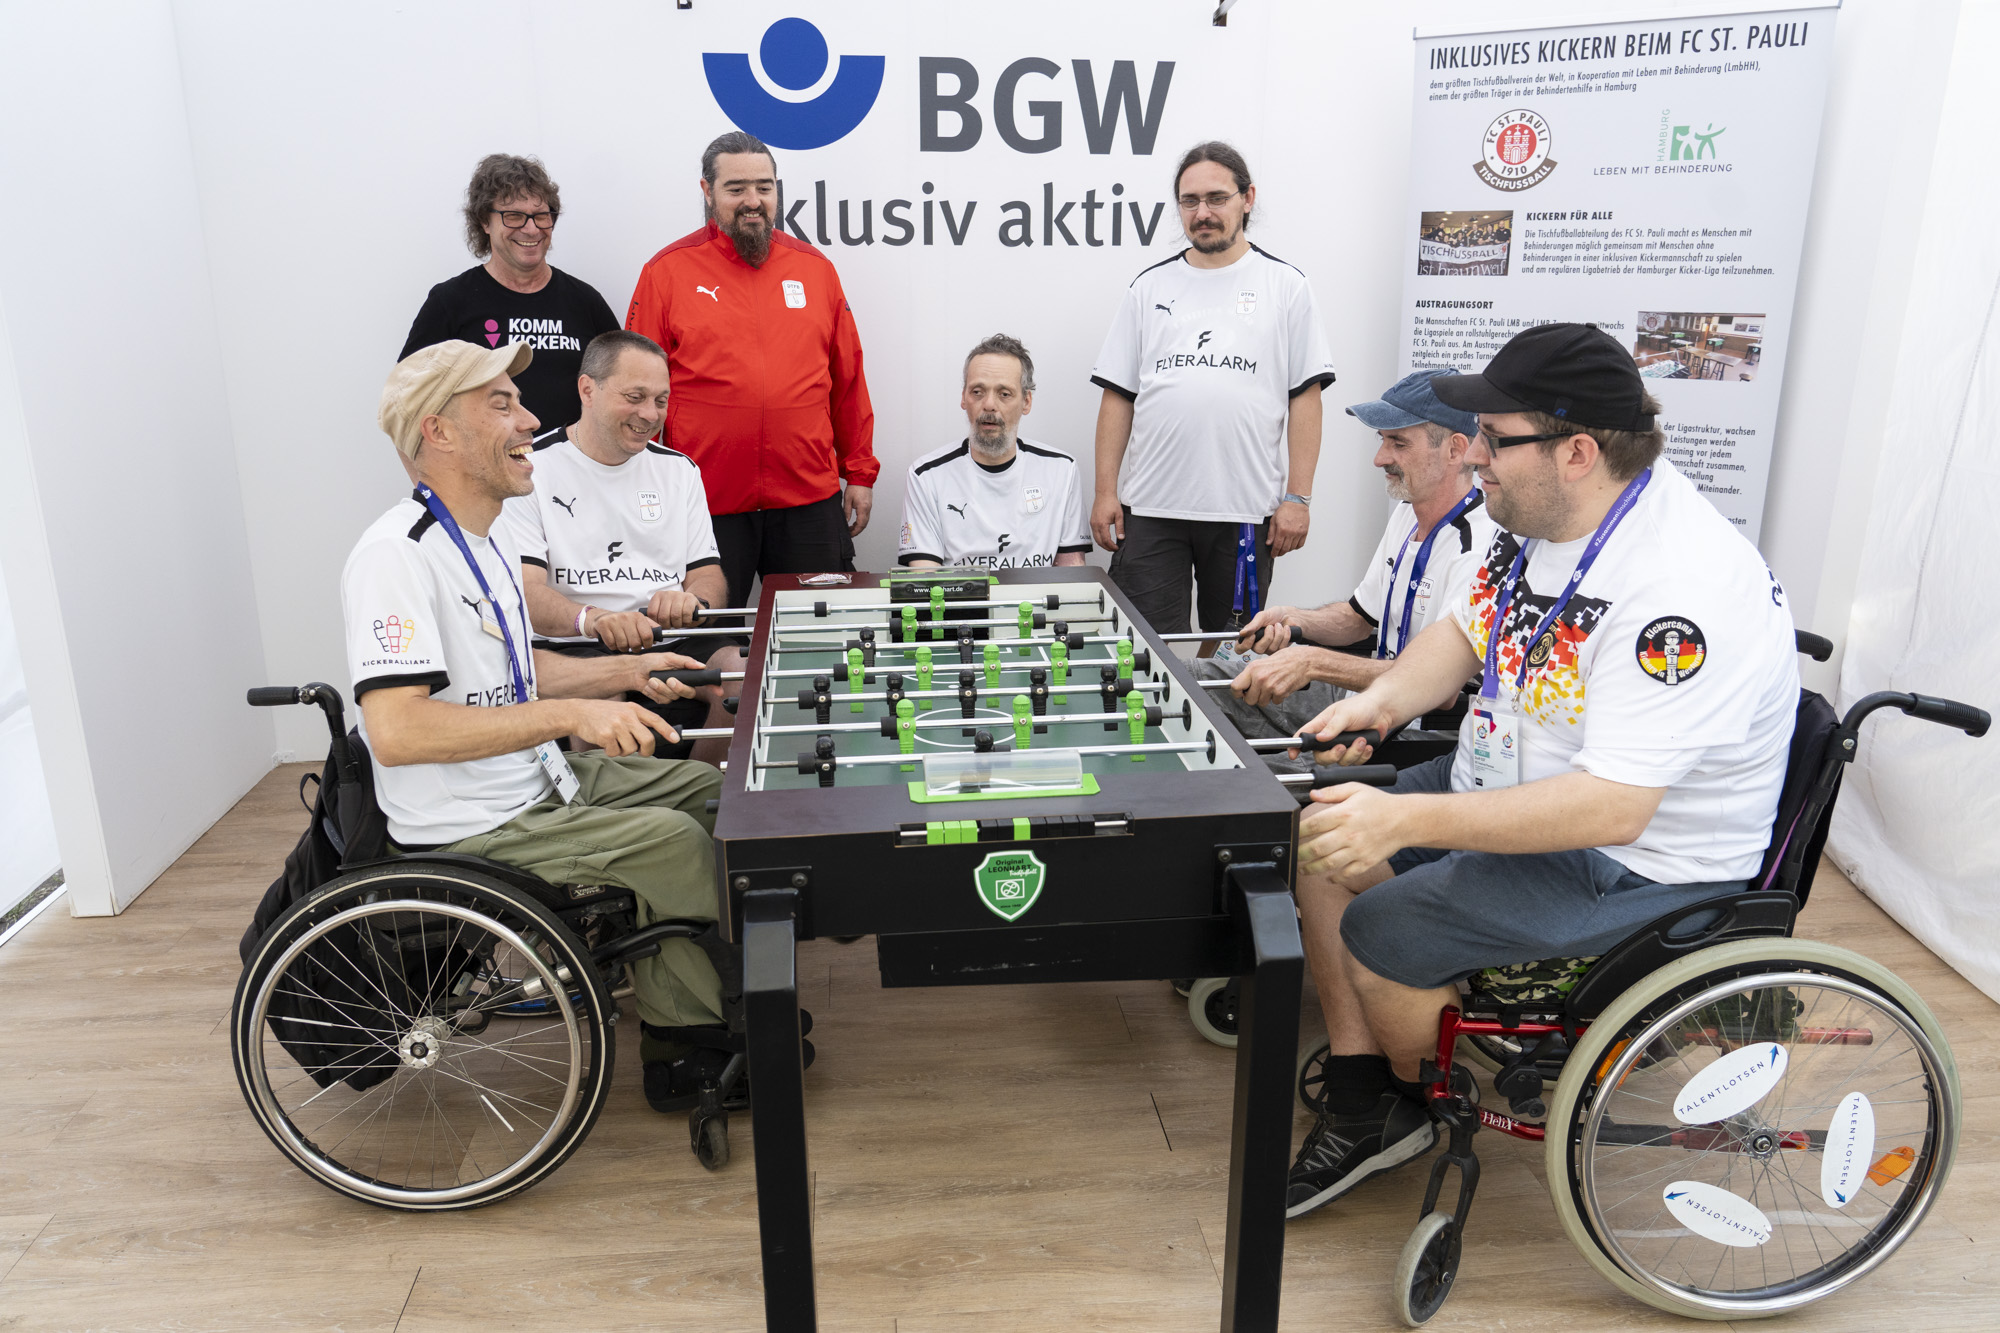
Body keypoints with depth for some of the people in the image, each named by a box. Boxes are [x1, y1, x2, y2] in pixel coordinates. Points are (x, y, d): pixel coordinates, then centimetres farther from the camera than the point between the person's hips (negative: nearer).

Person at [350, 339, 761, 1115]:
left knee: (705, 790, 7)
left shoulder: (486, 536, 10)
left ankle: (673, 1035, 11)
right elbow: (396, 730, -33)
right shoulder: (399, 555, -23)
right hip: (470, 828, -10)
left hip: (536, 779, 10)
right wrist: (571, 714, -33)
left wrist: (625, 672, 8)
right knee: (674, 841, -19)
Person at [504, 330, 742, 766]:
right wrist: (593, 619, -31)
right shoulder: (531, 469, 2)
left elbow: (709, 575, 13)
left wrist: (691, 601, -14)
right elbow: (524, 592, -9)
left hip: (674, 640, 4)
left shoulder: (678, 469, 17)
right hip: (576, 647, -4)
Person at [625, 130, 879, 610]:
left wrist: (860, 472, 12)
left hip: (811, 502, 2)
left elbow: (848, 380, 13)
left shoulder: (814, 267, 10)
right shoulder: (667, 272, 2)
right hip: (706, 505, -2)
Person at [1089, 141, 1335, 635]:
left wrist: (1298, 498, -5)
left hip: (1246, 512, -1)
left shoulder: (1285, 286, 7)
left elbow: (1305, 398, 3)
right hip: (1149, 507, 1)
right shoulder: (1149, 288, 11)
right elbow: (1117, 397, 9)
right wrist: (1105, 492, 1)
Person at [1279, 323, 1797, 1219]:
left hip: (1636, 858, -9)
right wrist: (1384, 697, -11)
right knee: (1319, 849, 2)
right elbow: (1465, 630, 11)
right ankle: (1361, 1109, 11)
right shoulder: (1542, 515, -3)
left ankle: (1423, 1104, 15)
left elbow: (1612, 806, -35)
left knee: (1381, 932, -19)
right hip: (1513, 787, 9)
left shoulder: (1684, 588, -31)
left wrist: (1408, 820, -38)